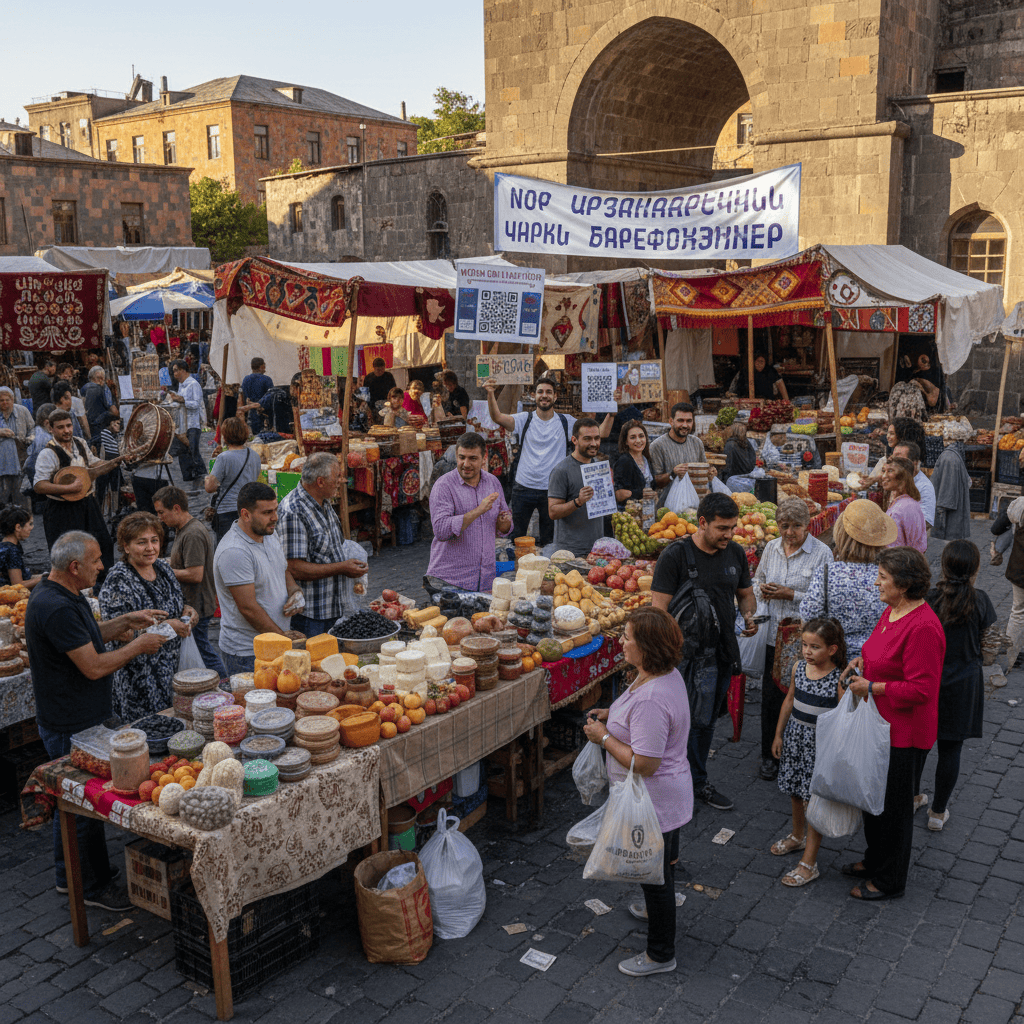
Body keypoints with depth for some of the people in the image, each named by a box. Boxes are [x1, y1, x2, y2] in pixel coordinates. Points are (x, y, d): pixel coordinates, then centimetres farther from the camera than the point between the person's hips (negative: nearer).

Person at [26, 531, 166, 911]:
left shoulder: (62, 595, 5)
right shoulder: (56, 608, -28)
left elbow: (89, 635, 19)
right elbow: (94, 667, -27)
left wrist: (126, 621, 7)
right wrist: (137, 645, -14)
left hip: (70, 720, 11)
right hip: (71, 727, -11)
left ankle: (67, 875, 37)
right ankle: (95, 886, 18)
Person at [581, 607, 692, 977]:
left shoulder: (651, 700, -35)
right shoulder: (667, 675, -3)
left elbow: (644, 764, -33)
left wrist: (603, 737, -21)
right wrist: (612, 714, 5)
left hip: (653, 803, -10)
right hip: (669, 795, 10)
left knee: (655, 874, 9)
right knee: (663, 863, 31)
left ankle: (660, 954, 27)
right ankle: (657, 910, 56)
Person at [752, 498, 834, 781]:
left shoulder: (822, 553, -7)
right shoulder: (771, 548, 8)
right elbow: (757, 583, 19)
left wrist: (791, 594, -17)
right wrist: (763, 590, -3)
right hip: (773, 634, 4)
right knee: (770, 697, 9)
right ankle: (770, 755, 26)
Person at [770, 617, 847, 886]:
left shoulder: (839, 680, -18)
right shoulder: (799, 668, -1)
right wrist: (779, 734, 15)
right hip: (795, 738, 6)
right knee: (795, 793, 22)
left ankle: (809, 863, 9)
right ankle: (797, 836, 47)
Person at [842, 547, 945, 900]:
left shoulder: (923, 627, -27)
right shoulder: (893, 611, 4)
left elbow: (921, 689, -28)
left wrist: (872, 687, -22)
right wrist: (864, 661, 3)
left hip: (903, 734, -10)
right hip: (880, 724, 10)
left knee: (894, 805, 7)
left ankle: (889, 881, 25)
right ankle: (874, 860, 43)